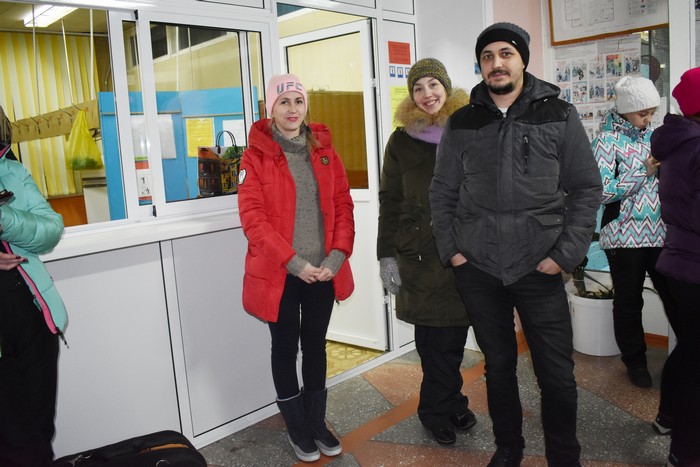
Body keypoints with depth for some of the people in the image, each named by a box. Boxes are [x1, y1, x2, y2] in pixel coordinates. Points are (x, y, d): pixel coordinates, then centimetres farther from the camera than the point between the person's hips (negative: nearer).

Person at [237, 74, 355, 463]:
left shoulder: (324, 149, 6)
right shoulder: (256, 154, -5)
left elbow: (342, 205, 4)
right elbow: (252, 216, -12)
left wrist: (336, 257, -9)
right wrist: (294, 262, -18)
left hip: (323, 271, 4)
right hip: (280, 274, -3)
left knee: (316, 345, 15)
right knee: (286, 348, 11)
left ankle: (317, 422, 33)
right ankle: (296, 427, 29)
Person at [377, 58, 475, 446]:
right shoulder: (402, 141, 3)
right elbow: (389, 203, 3)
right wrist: (386, 255, -3)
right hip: (420, 256, -1)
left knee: (454, 334, 8)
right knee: (434, 338, 3)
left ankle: (440, 408, 27)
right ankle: (448, 406, 23)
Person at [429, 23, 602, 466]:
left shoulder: (560, 116, 1)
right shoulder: (462, 123, 5)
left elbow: (586, 189, 0)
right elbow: (442, 193, 9)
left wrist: (565, 254, -7)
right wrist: (451, 249, 1)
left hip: (539, 269, -1)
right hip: (477, 269, 2)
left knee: (557, 375, 4)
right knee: (498, 366, 15)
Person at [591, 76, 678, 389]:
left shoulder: (653, 136, 10)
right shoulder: (607, 141, -6)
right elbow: (601, 192, -17)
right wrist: (646, 171, -16)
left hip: (660, 234, 4)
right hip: (624, 236, -4)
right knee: (629, 303, 10)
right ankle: (635, 361, 26)